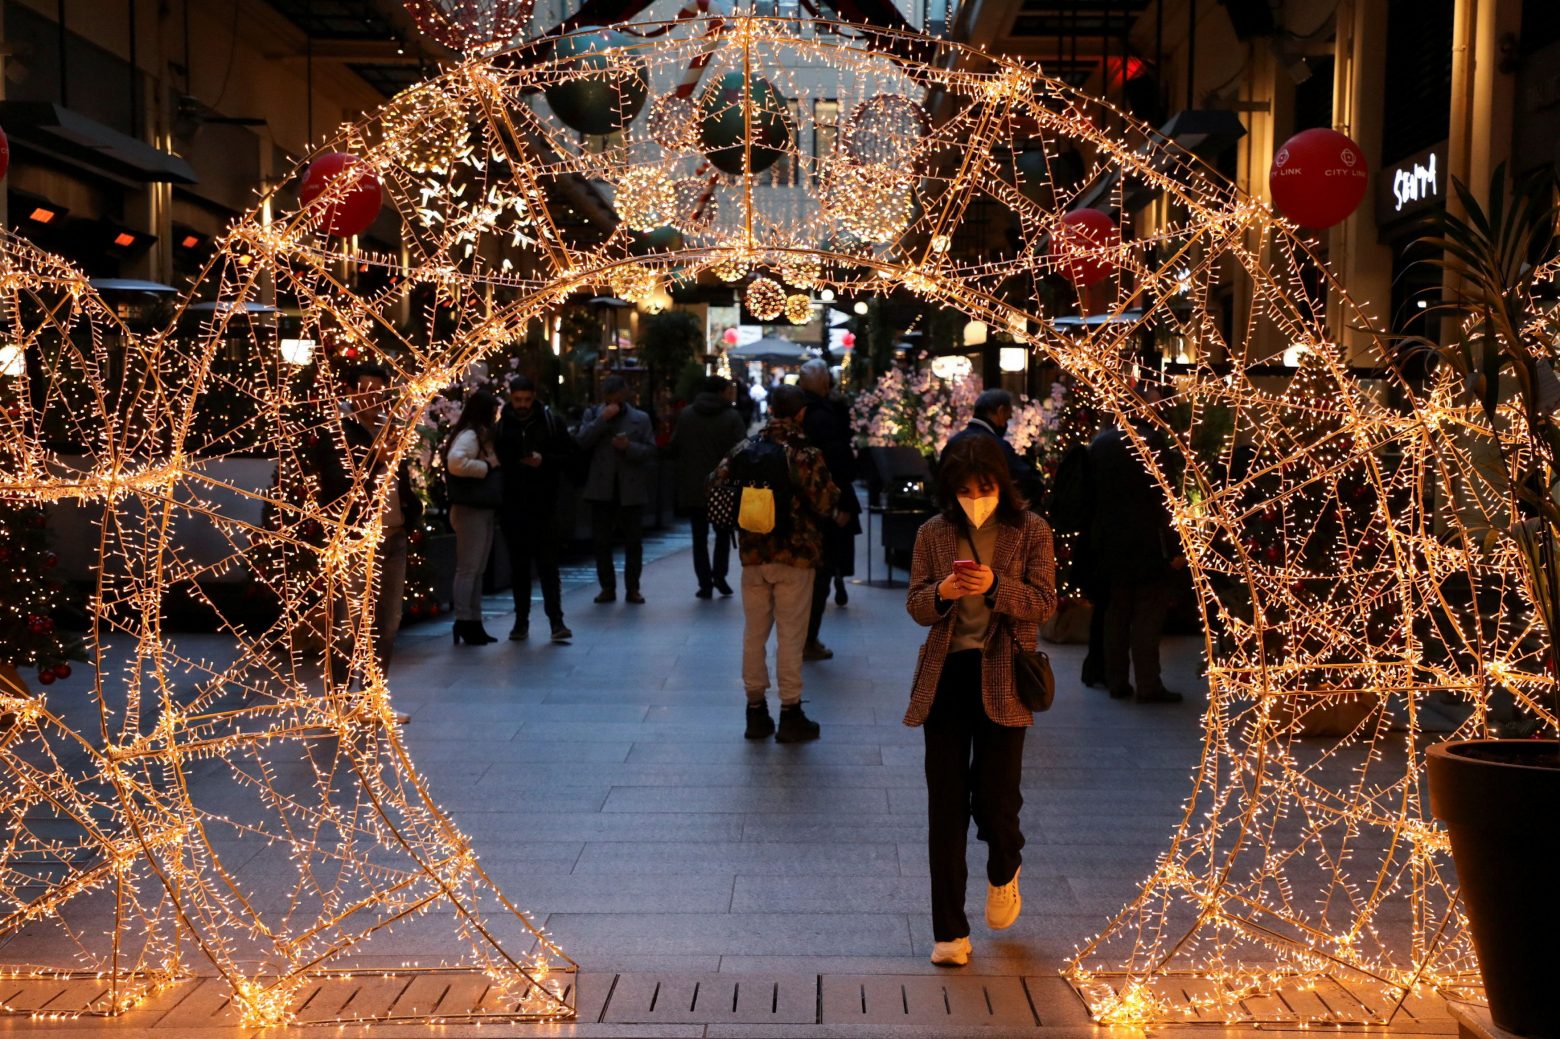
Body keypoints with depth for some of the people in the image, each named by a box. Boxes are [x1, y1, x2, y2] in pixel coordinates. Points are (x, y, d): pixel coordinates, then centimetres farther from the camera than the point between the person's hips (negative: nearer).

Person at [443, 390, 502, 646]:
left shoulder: (481, 435, 18)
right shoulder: (469, 435, -13)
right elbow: (455, 462, -30)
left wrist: (494, 466, 2)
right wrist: (488, 467, -20)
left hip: (483, 509, 10)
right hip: (470, 510, -10)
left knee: (477, 570, 12)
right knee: (467, 569, -7)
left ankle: (474, 623, 17)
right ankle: (463, 623, -4)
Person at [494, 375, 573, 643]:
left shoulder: (551, 422, 0)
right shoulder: (501, 425, 2)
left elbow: (570, 454, 0)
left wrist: (544, 460, -14)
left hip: (544, 505, -2)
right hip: (512, 507, 2)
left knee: (548, 563, -2)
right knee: (518, 565, 9)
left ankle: (556, 620, 1)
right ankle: (521, 621, 16)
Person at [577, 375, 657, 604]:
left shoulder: (640, 418, 6)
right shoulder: (593, 415, 8)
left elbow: (650, 450, 0)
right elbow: (582, 442, -7)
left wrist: (629, 447, -17)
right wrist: (603, 419, -15)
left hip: (631, 488, -1)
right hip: (601, 488, 1)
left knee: (633, 541, 2)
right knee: (601, 540, 4)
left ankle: (632, 588, 10)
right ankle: (607, 587, 13)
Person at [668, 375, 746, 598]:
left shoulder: (686, 414, 0)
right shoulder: (731, 417, -9)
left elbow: (673, 449, 1)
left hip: (692, 488, 2)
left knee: (699, 537, 7)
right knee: (723, 534, 16)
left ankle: (705, 583, 3)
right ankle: (719, 574, 2)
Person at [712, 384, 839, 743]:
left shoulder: (744, 449, 0)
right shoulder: (807, 455, -12)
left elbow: (715, 488, 3)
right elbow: (825, 505, -13)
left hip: (753, 553, 4)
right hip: (795, 555, -4)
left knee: (754, 632, 12)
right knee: (790, 635, 3)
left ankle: (756, 712, 18)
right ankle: (790, 714, 9)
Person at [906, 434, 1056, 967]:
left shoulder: (1029, 530, 1)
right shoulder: (933, 533, 6)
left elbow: (1044, 602, -4)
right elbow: (915, 605, 7)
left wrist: (997, 585, -20)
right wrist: (943, 592, -15)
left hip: (1002, 678, -2)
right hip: (945, 675, 2)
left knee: (994, 797, -5)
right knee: (946, 805, 3)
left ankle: (1004, 873, 32)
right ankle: (950, 930, 12)